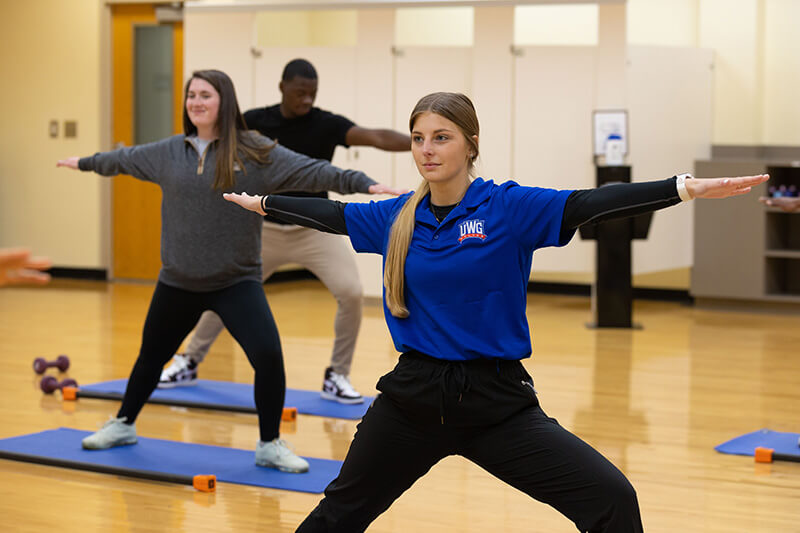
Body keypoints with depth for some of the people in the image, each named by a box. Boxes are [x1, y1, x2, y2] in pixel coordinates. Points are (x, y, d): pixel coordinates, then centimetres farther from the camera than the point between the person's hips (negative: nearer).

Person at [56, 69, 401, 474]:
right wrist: (85, 163, 37)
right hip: (178, 282, 4)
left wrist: (364, 183, -28)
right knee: (151, 356, 18)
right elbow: (124, 159, 21)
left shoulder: (254, 154, -9)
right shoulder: (168, 152, 3)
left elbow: (311, 171, -17)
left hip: (237, 282, -3)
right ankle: (123, 425, 42)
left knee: (268, 357, -17)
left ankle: (270, 446, 2)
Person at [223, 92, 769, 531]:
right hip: (414, 396, 3)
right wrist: (261, 202, 31)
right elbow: (328, 213, 18)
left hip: (496, 401, -3)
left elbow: (591, 204, -22)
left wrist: (686, 187, -35)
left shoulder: (509, 207, -10)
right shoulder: (395, 218, 2)